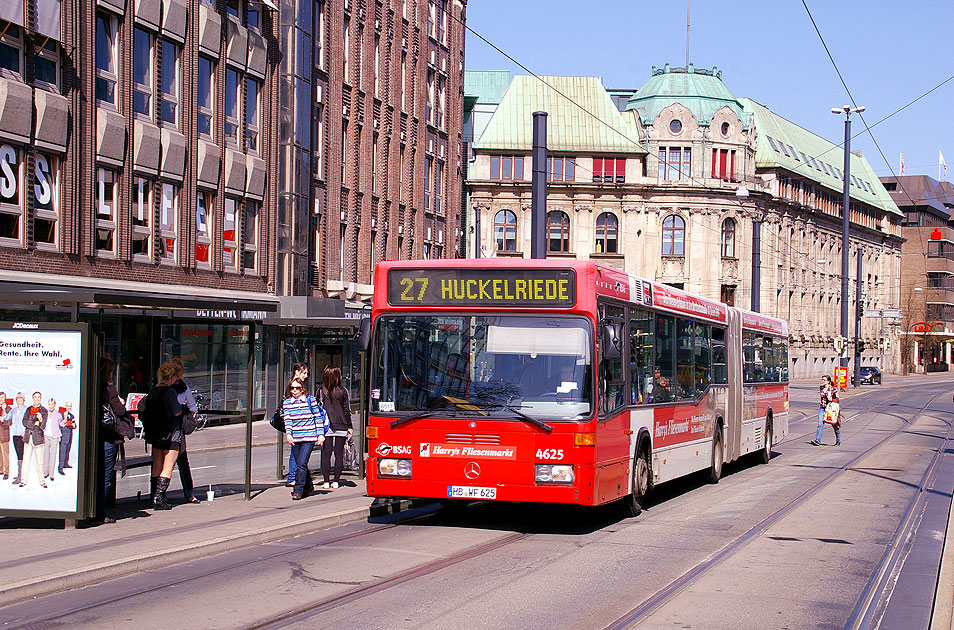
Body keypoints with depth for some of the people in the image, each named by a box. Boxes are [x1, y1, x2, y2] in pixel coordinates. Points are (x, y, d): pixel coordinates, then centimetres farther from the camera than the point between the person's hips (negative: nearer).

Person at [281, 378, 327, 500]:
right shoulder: (287, 403, 8)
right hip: (295, 439, 4)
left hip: (309, 437, -4)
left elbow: (318, 418, 5)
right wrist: (288, 433, -16)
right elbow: (287, 419, 0)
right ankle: (308, 486, 31)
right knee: (299, 465, 10)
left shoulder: (310, 400, 1)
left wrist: (320, 434, 1)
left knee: (301, 464, -14)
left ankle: (298, 490, -12)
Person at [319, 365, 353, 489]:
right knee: (339, 454, 6)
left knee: (326, 454, 4)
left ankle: (326, 481, 2)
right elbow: (347, 410, 2)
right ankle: (336, 481, 6)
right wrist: (350, 427, 9)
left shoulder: (321, 392, -2)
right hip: (341, 427, 0)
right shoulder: (343, 392, -2)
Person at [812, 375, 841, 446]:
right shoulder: (821, 387, 8)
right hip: (822, 408, 3)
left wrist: (832, 399, -20)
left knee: (835, 425, 8)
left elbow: (837, 399, -3)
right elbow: (822, 395, -7)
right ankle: (817, 440, -18)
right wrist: (826, 388, -12)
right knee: (820, 424, -12)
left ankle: (838, 441, 24)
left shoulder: (833, 389, -5)